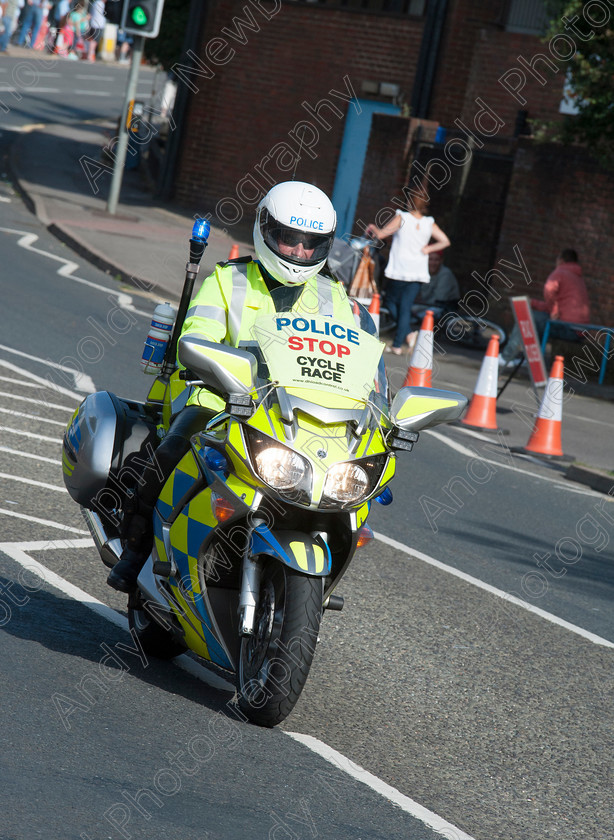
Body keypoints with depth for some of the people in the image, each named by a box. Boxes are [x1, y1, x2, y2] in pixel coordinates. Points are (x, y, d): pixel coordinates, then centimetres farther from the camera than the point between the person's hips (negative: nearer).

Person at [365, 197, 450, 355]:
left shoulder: (401, 218, -8)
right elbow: (445, 241, 0)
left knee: (391, 301, 12)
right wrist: (427, 249, 8)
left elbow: (381, 234, -6)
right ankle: (397, 345, 5)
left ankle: (408, 333, -9)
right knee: (405, 307, 8)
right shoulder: (429, 224, 3)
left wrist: (372, 227, 15)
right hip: (418, 272, 4)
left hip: (399, 270, -4)